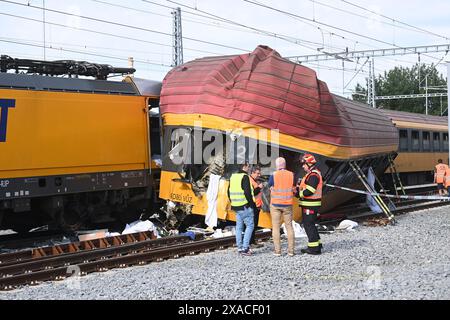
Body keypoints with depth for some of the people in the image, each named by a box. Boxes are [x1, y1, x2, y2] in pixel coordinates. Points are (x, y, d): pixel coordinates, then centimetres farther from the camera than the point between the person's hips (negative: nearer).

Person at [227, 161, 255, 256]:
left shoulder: (233, 177, 12)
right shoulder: (245, 177, -13)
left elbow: (229, 192, 16)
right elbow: (247, 192, -21)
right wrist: (252, 203, -12)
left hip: (236, 206, 8)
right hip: (245, 206, -8)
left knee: (239, 227, 12)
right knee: (250, 225, -3)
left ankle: (240, 247, 15)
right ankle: (245, 248, -9)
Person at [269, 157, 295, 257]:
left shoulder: (274, 175, -11)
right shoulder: (291, 175, -4)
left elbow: (270, 187, 2)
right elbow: (293, 187, 5)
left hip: (275, 204, -2)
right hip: (287, 204, 2)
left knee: (276, 227, 5)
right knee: (289, 227, 10)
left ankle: (277, 250, 3)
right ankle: (291, 250, 9)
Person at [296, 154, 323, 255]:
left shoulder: (313, 175, -18)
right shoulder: (312, 174, 17)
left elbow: (308, 191, -24)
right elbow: (306, 187, 20)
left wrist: (298, 193, -11)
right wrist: (298, 189, 5)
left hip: (310, 205, -11)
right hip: (309, 204, 11)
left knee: (309, 225, -6)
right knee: (310, 225, 18)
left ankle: (314, 248, -2)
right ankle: (317, 244, 27)